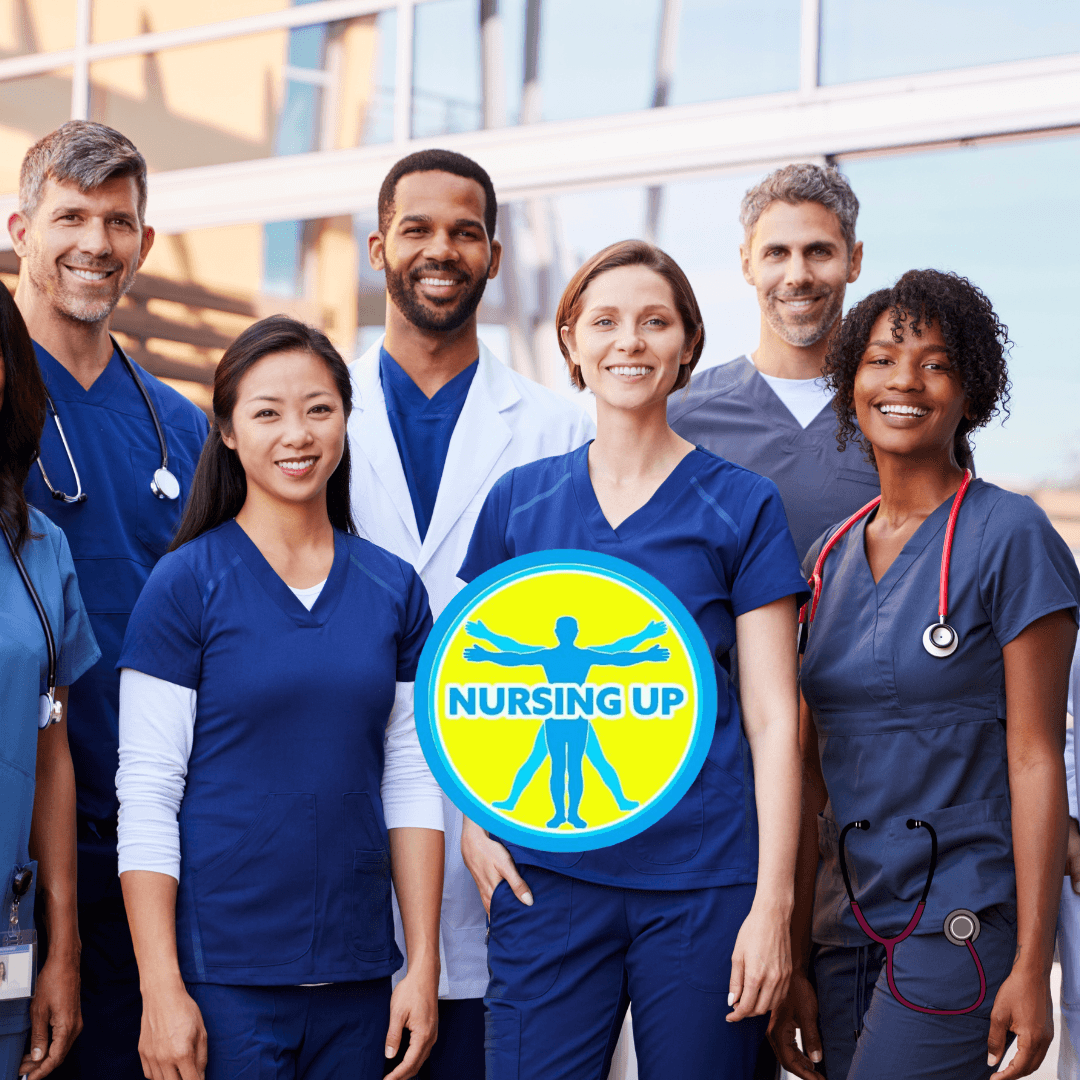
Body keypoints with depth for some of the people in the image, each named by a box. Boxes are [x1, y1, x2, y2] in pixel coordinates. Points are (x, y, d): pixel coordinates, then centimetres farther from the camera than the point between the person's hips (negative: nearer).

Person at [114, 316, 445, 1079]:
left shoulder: (393, 588, 6)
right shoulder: (186, 585, -5)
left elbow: (413, 782, 8)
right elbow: (146, 794, -7)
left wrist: (424, 964, 3)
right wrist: (161, 988, -12)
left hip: (359, 973, 4)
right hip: (222, 973, -4)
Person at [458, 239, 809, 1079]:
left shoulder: (741, 506, 1)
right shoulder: (519, 501, 8)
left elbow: (773, 719, -1)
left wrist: (773, 901, -7)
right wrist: (476, 822, 0)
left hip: (702, 879, -2)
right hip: (546, 873, 2)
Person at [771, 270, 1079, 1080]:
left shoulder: (1011, 536, -5)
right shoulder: (830, 558, 11)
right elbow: (812, 776, 12)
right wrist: (792, 961, 9)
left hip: (963, 921, -6)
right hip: (845, 924, 6)